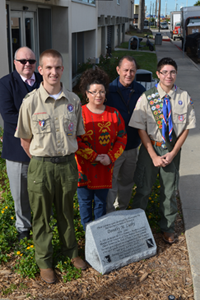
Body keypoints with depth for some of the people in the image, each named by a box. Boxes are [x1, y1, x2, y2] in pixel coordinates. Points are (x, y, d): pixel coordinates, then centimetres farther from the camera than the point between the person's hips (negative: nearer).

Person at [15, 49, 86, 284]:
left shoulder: (73, 100, 0)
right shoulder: (31, 102, -8)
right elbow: (25, 141, -1)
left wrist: (67, 157, 7)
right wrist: (41, 161, 1)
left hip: (68, 164, 2)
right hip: (41, 166, -2)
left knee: (66, 212, 18)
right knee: (41, 216, 11)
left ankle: (71, 251, 39)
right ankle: (44, 262, 29)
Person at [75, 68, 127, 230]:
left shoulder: (114, 113, 3)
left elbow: (121, 138, 4)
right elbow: (75, 140, -11)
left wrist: (111, 157, -9)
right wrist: (94, 156, -15)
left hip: (105, 168, 2)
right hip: (84, 167, -2)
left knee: (101, 202, 14)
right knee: (85, 201, 10)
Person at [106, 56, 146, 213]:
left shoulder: (140, 90, 0)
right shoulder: (108, 90, -11)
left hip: (132, 147, 4)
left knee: (127, 182, 20)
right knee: (110, 184, 4)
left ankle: (122, 210, 41)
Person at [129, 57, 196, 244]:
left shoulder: (184, 97, -6)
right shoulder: (147, 98, -10)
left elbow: (187, 127, -1)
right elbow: (141, 129, -9)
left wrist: (173, 153, -9)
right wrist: (154, 156, -12)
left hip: (172, 150, 2)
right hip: (150, 148, -1)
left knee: (169, 190, 14)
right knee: (143, 188, 10)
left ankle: (167, 227, 35)